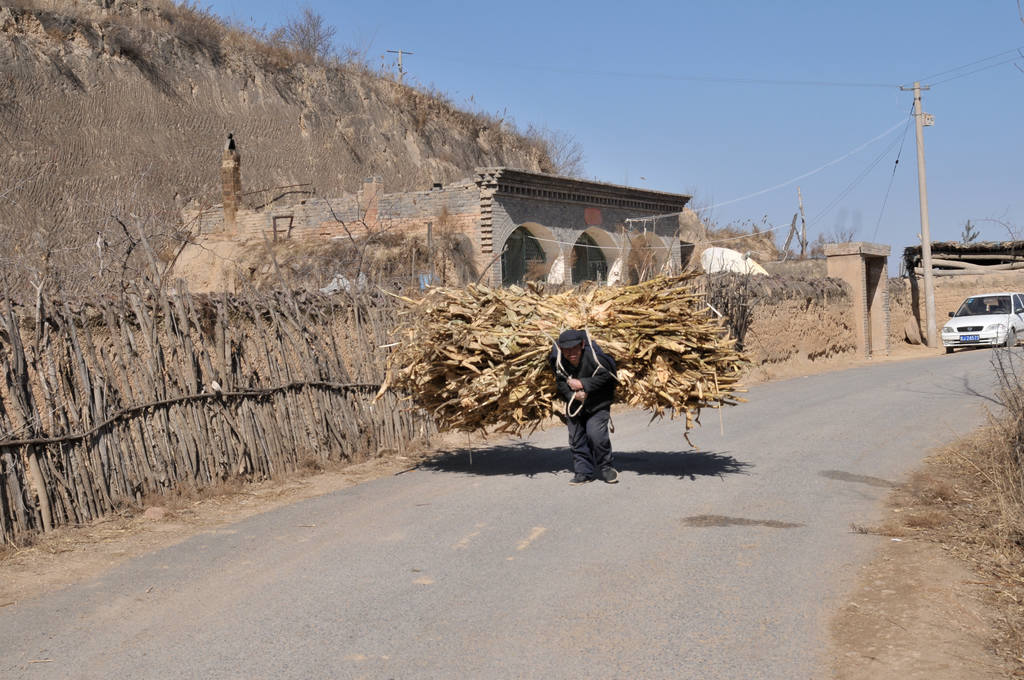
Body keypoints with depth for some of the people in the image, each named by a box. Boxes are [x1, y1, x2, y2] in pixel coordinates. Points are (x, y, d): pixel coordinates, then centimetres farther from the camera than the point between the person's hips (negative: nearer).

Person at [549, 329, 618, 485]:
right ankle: (584, 472, 19)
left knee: (595, 433, -17)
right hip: (574, 404, 4)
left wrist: (583, 384, -24)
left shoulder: (592, 356, -26)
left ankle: (605, 467, 6)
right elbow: (560, 383, -2)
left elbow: (606, 376, -18)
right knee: (576, 437, 4)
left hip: (597, 403, -4)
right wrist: (573, 394, -21)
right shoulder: (558, 361, -14)